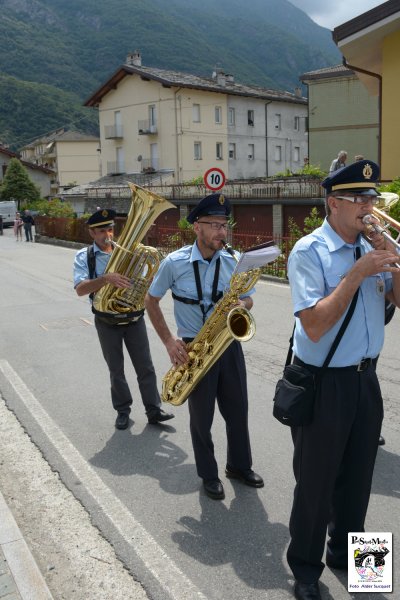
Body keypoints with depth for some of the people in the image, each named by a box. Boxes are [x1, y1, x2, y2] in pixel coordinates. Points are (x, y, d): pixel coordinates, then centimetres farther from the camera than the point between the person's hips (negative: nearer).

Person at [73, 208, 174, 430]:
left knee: (145, 367, 5)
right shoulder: (83, 257, -6)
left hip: (134, 318, 2)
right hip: (107, 322, -1)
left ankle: (153, 410, 14)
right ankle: (123, 410, 27)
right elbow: (80, 289, -22)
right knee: (116, 370, 12)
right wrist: (106, 278, -36)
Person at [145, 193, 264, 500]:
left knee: (237, 411, 13)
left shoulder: (232, 261, -2)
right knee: (202, 417, 10)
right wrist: (169, 340, -8)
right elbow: (151, 301, 0)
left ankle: (240, 466, 36)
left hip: (229, 343, 3)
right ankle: (209, 475, 30)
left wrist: (242, 304, -15)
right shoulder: (174, 262, -11)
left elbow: (248, 298, 11)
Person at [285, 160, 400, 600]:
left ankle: (345, 552, 44)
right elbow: (315, 326, -24)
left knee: (357, 476, 21)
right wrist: (357, 273, -24)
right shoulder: (308, 251, -16)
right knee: (316, 481, 9)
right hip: (324, 384, -6)